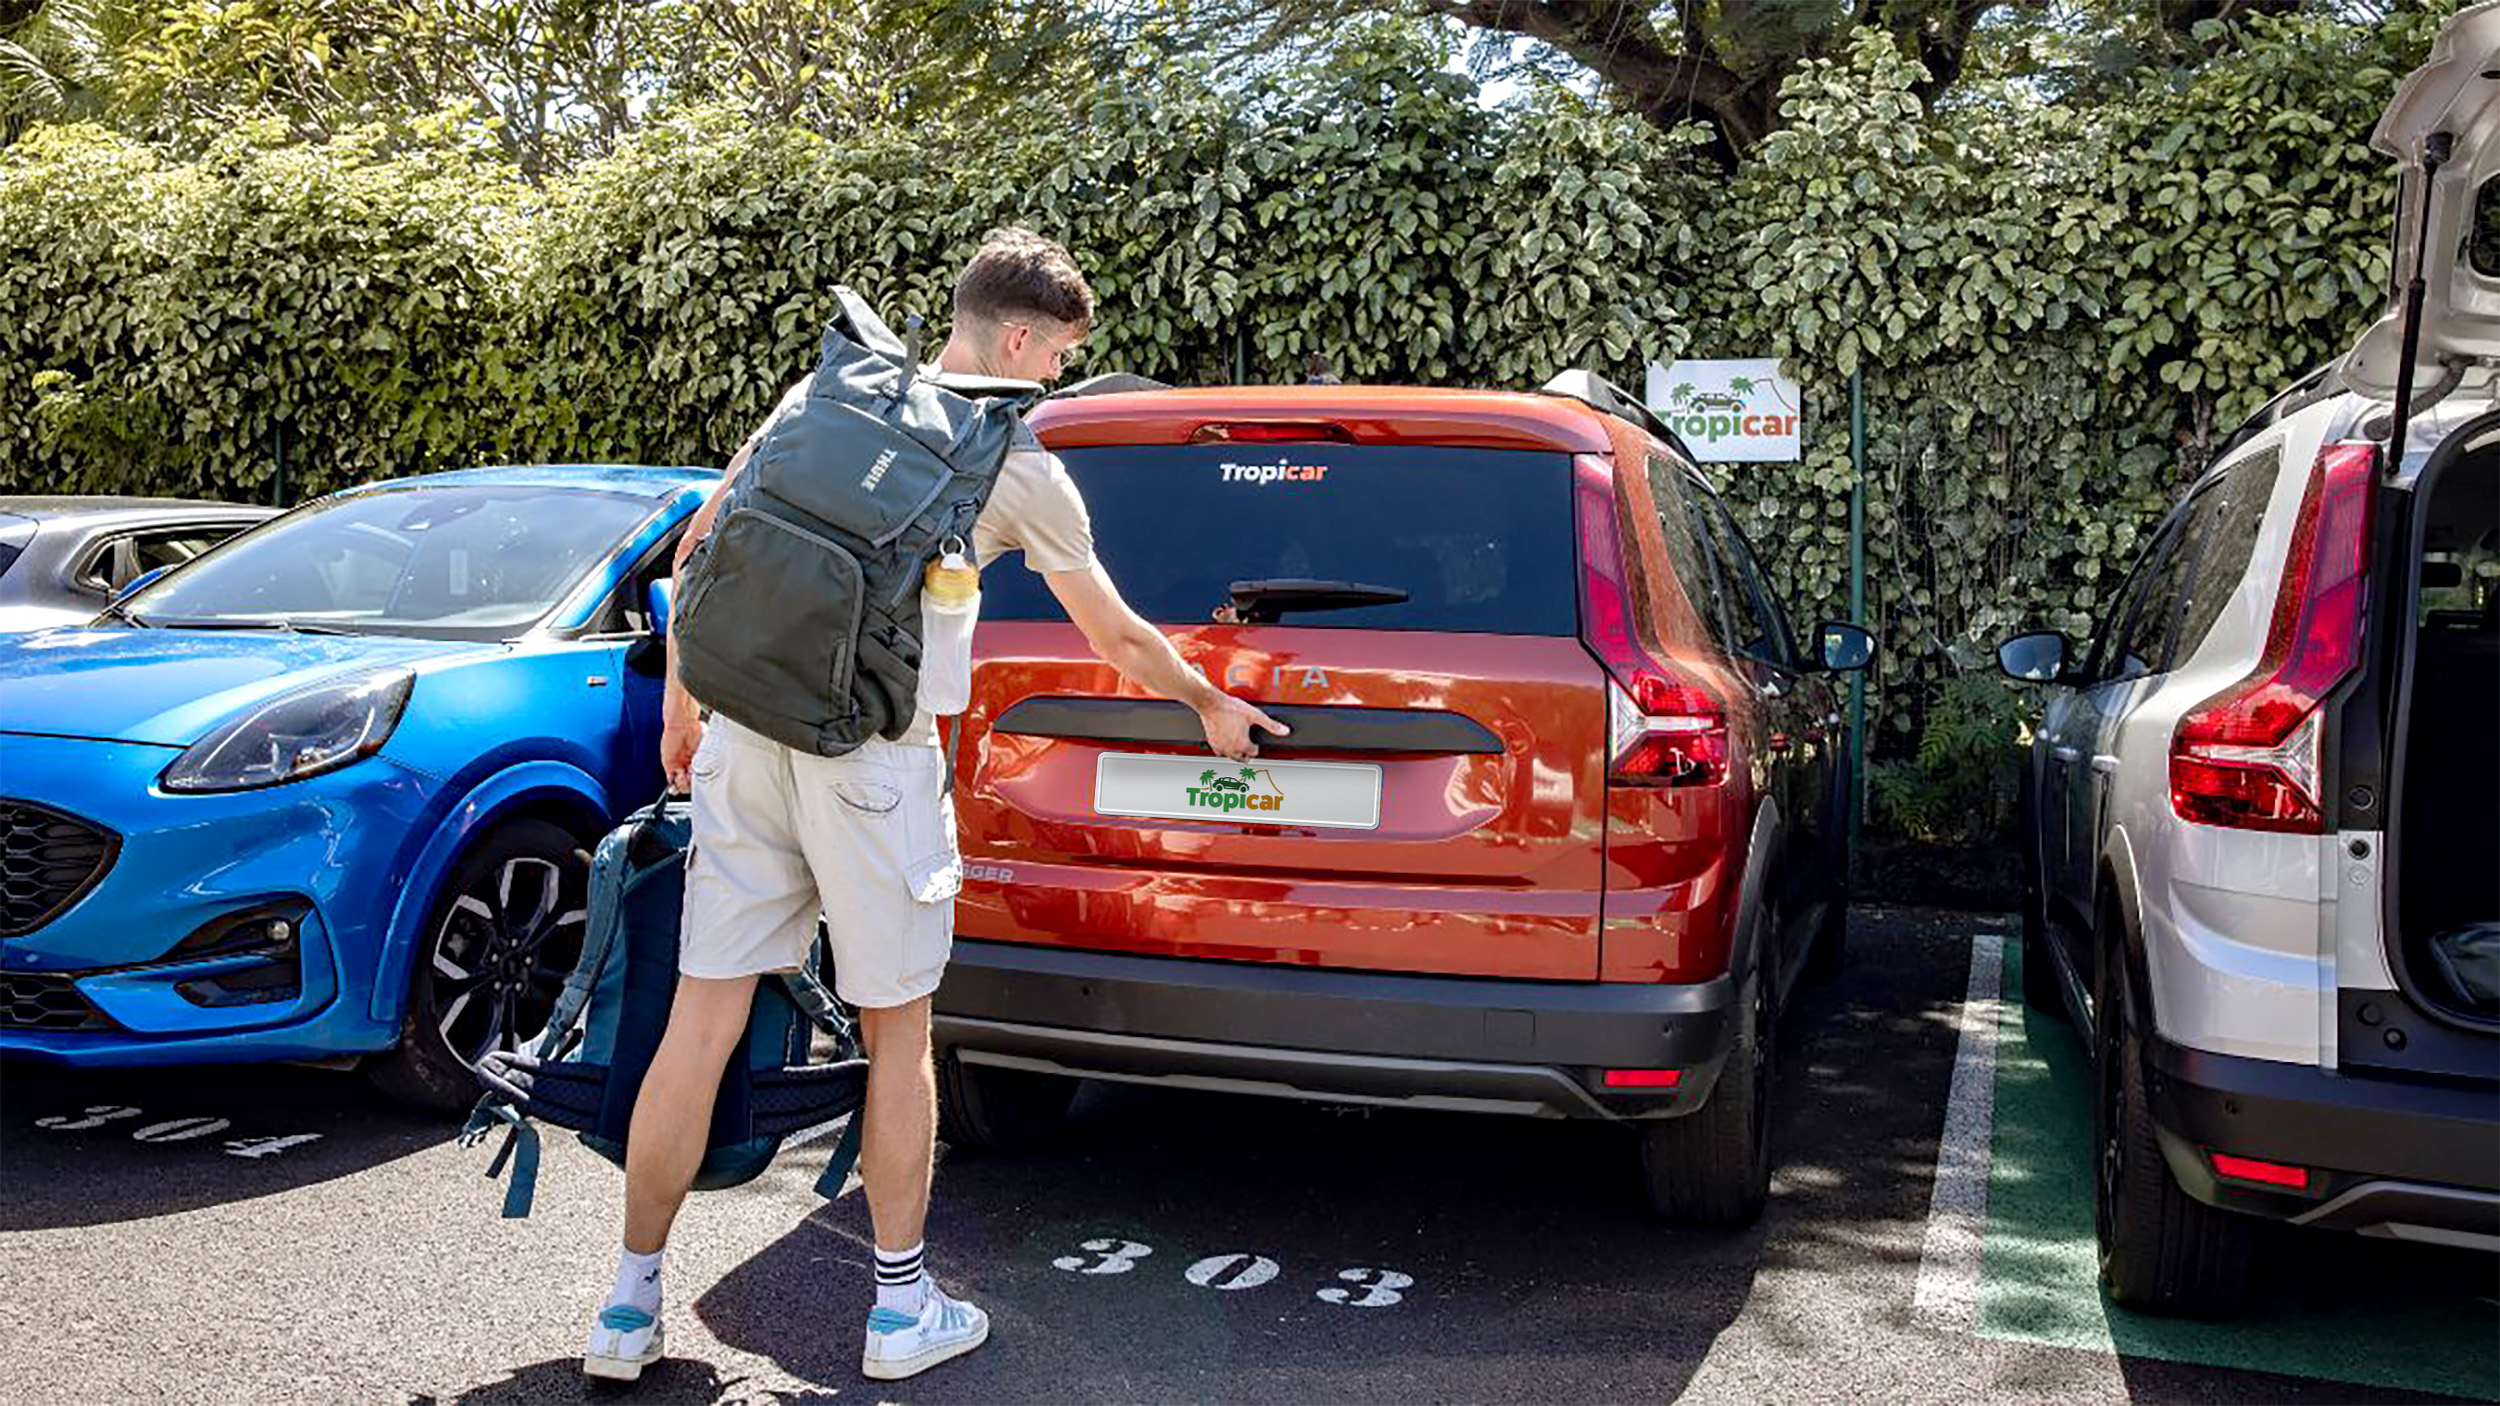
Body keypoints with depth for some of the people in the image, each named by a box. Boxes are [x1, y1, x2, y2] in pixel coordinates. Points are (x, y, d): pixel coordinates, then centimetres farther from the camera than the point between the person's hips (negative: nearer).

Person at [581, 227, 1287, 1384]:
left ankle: (629, 1307, 18)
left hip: (745, 728, 4)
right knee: (896, 1032, 11)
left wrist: (682, 709, 23)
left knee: (701, 1022, 9)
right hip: (871, 755, -4)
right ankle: (903, 1309, 21)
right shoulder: (1023, 471, 2)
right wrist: (1212, 705, 30)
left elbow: (699, 544, 14)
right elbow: (1120, 641, 12)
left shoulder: (828, 392, 13)